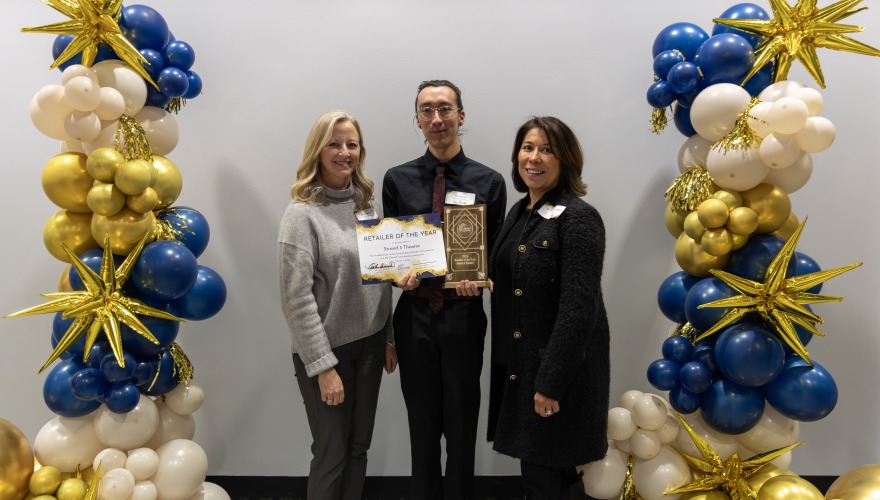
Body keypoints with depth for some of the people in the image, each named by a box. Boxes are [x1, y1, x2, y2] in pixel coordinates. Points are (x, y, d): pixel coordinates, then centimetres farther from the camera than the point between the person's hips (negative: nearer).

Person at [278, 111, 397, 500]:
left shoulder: (368, 204, 5)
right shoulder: (302, 213, -13)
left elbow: (382, 280, 10)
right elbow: (297, 300, -16)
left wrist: (389, 339, 9)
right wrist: (323, 365, -17)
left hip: (370, 345, 5)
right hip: (327, 350, -5)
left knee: (358, 449, 15)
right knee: (331, 455, 9)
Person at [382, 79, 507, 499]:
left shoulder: (489, 181, -1)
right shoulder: (397, 179, 3)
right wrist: (399, 273, -14)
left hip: (463, 315, -1)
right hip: (414, 315, 1)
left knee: (462, 425, 13)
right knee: (422, 425, 15)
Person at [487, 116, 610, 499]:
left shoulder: (578, 218, -17)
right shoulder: (519, 212, 8)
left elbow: (578, 307, -21)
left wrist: (551, 382, -21)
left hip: (558, 369, -7)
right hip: (517, 362, 8)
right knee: (534, 469, 18)